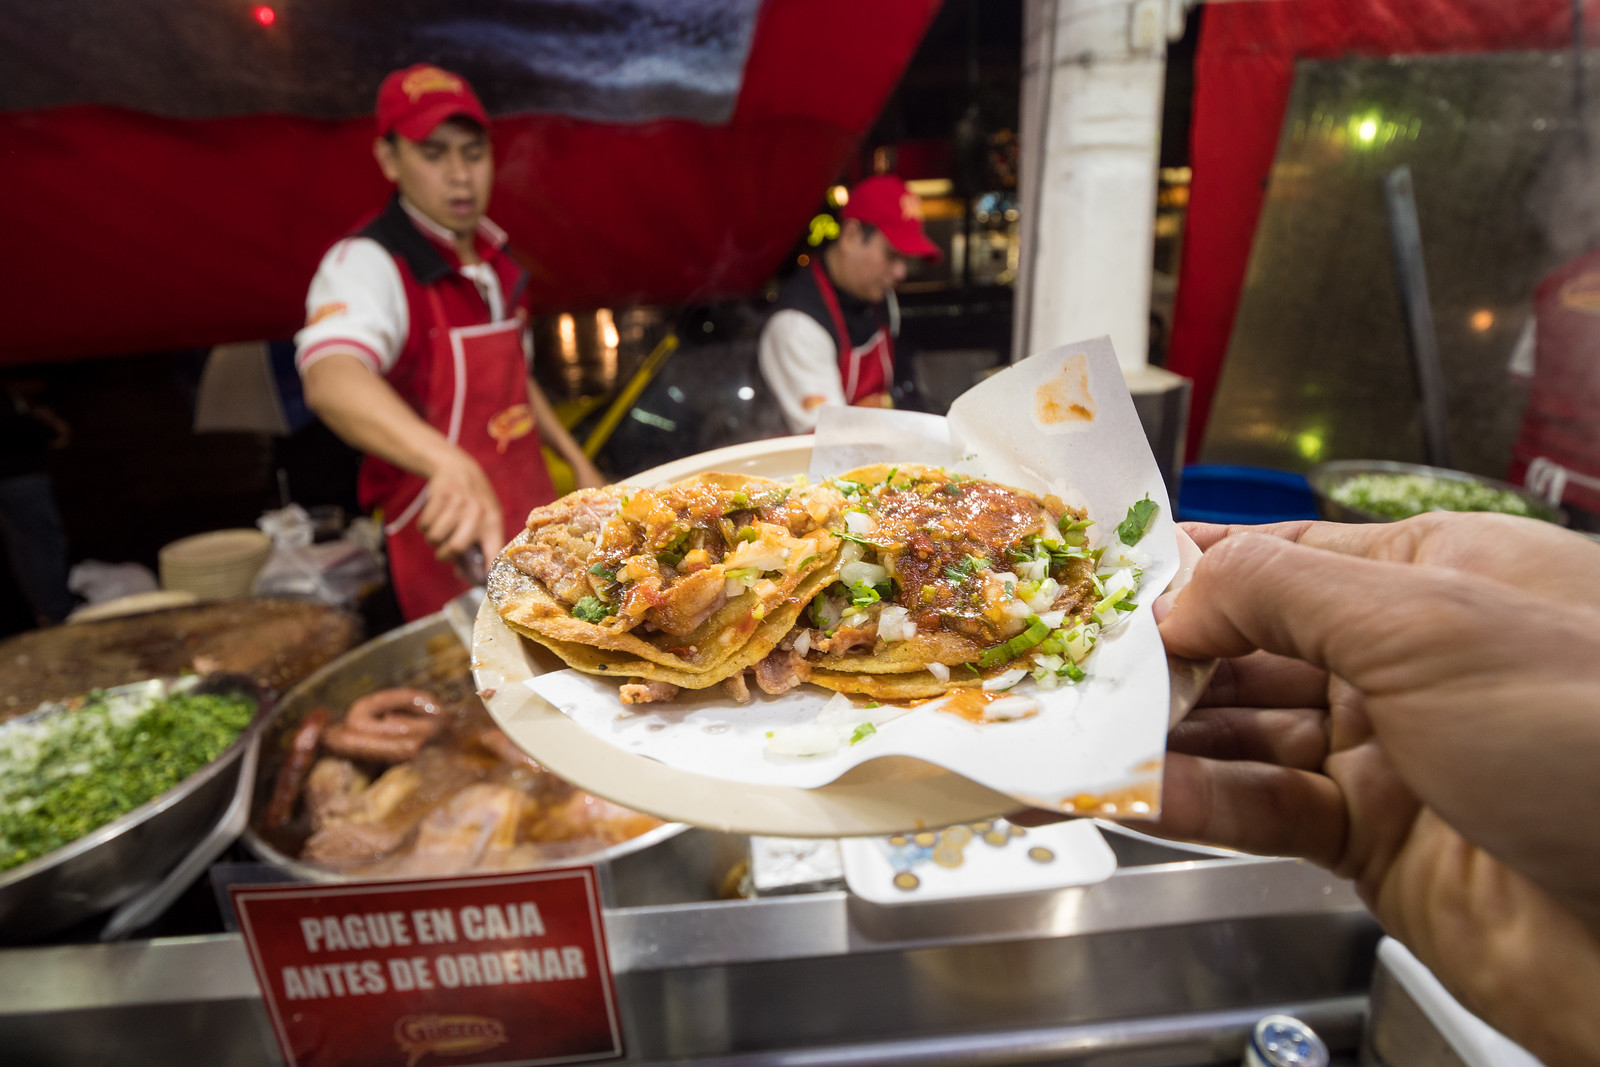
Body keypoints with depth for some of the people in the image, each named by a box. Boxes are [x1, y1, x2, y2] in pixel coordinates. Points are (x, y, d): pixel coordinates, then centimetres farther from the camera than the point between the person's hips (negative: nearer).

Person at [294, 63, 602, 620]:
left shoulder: (491, 250, 8)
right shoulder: (365, 264, -17)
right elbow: (331, 380, -39)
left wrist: (577, 462, 14)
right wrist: (451, 465, -56)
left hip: (533, 523, 8)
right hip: (452, 553, -7)